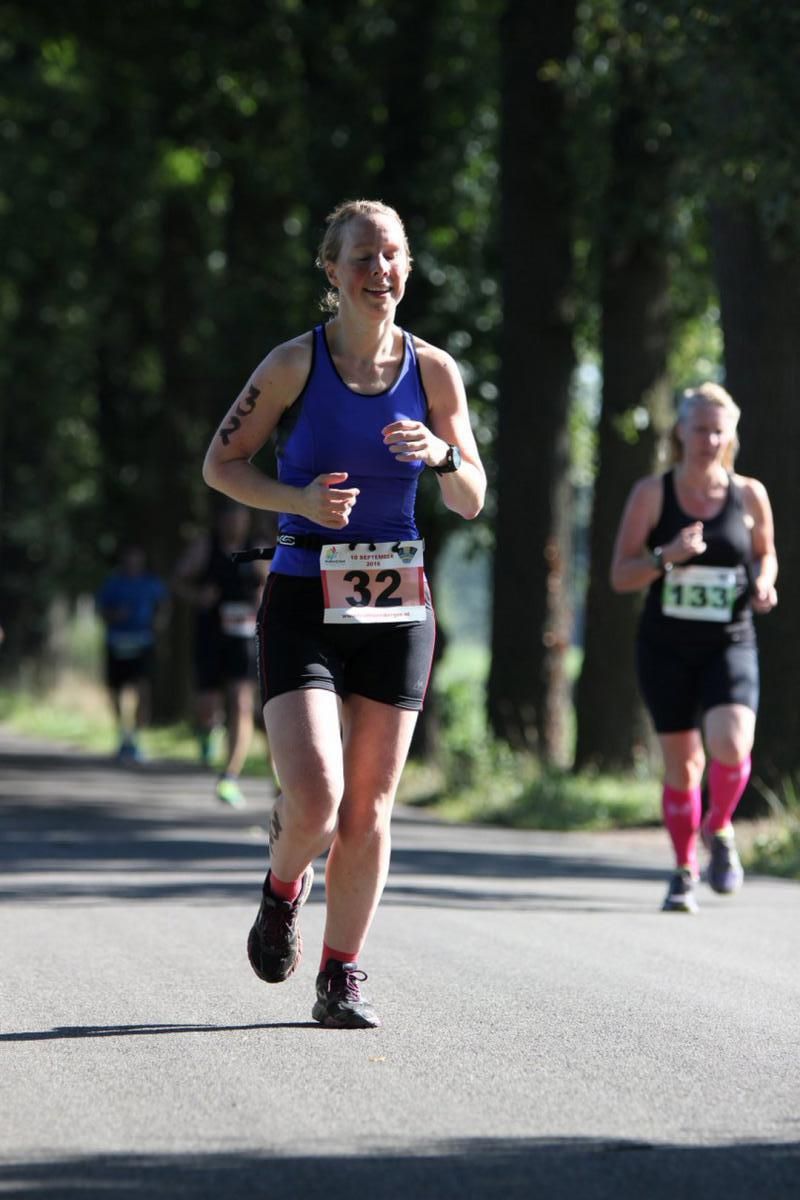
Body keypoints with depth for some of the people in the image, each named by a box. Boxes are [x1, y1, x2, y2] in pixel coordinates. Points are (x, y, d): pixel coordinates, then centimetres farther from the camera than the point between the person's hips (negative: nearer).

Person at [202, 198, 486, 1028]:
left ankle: (341, 978, 16)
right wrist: (299, 500, -14)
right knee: (313, 802, -14)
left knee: (369, 809, 4)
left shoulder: (432, 370, 3)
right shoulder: (295, 363, -5)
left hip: (396, 605, 3)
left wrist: (441, 454, -15)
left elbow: (470, 503, 7)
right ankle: (283, 889, 20)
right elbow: (220, 464, 2)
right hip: (304, 606, -3)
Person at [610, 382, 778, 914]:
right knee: (682, 762, 1)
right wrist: (667, 555, -18)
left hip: (730, 645, 0)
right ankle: (685, 870, 21)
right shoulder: (652, 494, -1)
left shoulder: (750, 495, 2)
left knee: (731, 743, -22)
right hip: (666, 646, 0)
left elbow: (766, 553, 20)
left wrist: (764, 583, -2)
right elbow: (621, 576, -1)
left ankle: (719, 829, 8)